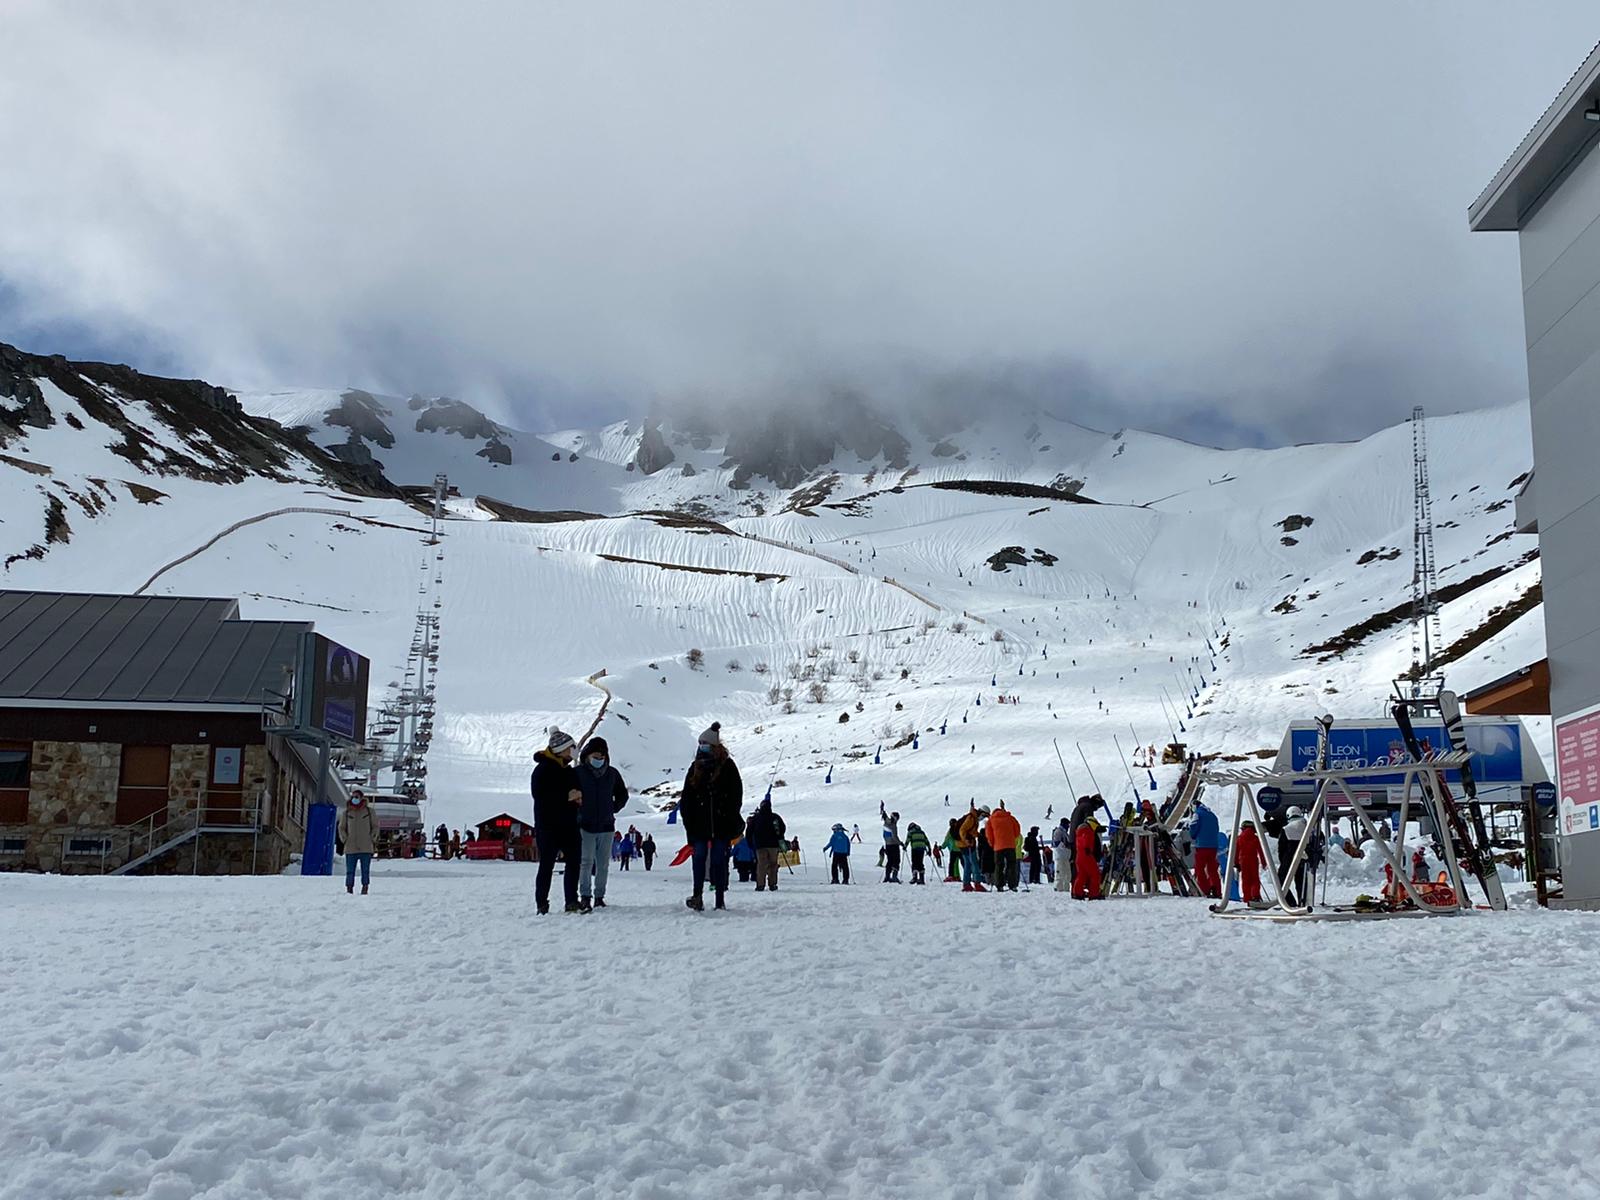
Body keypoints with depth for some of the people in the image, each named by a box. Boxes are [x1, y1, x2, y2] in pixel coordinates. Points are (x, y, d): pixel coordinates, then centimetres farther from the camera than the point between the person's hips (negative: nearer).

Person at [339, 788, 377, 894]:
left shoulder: (369, 811, 6)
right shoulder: (346, 813, 9)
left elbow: (375, 826, 10)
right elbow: (341, 828, 15)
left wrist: (372, 840, -1)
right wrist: (345, 840, 1)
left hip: (366, 848, -1)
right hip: (350, 849, 1)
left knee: (365, 870, 0)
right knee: (350, 871, -1)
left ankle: (365, 888, 4)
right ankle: (349, 889, 2)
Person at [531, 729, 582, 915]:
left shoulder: (568, 771, 15)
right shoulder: (543, 770, -9)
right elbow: (541, 797, -19)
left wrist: (578, 797, 4)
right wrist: (567, 797, -21)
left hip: (568, 825, 7)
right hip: (548, 826, -7)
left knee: (574, 861, 4)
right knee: (547, 865, -2)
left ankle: (572, 901, 10)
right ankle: (542, 904, 5)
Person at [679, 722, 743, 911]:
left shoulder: (727, 767, 2)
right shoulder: (696, 768, 10)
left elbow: (736, 795, -1)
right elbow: (686, 799, 9)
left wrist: (730, 818, -8)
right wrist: (688, 821, 0)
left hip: (722, 824, -2)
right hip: (700, 823, 2)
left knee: (719, 859, 1)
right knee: (699, 856, -8)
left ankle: (720, 900, 6)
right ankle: (698, 896, -11)